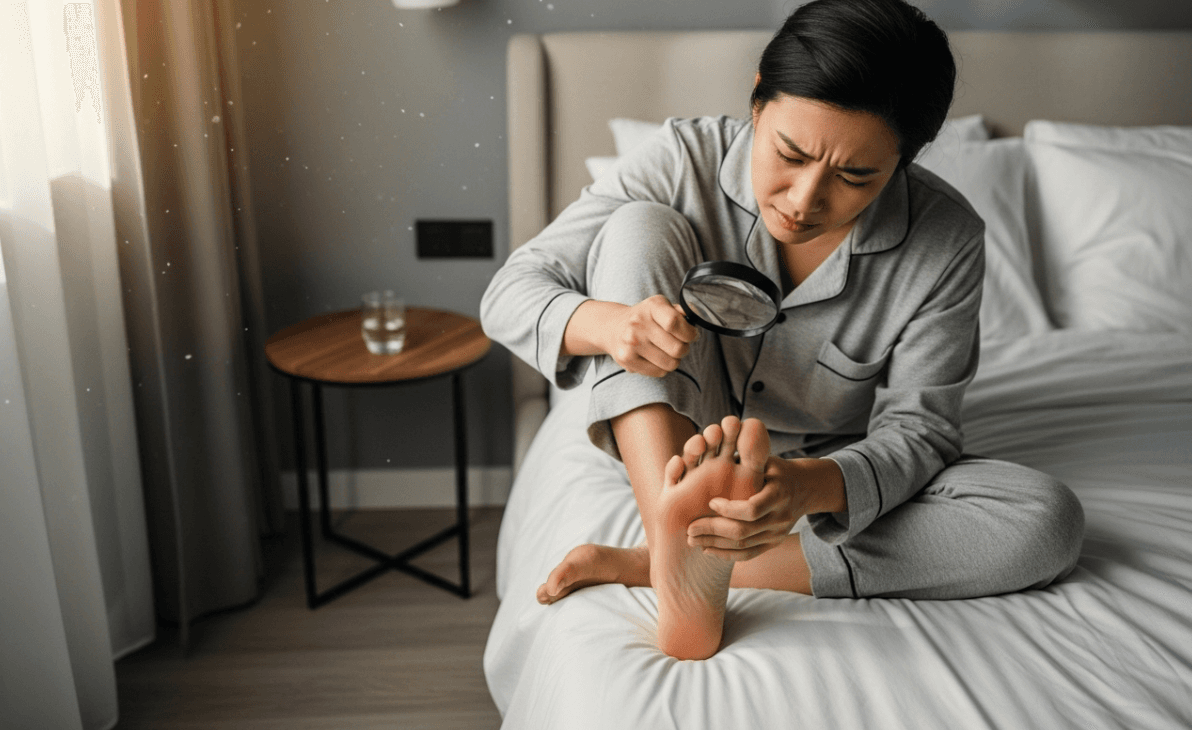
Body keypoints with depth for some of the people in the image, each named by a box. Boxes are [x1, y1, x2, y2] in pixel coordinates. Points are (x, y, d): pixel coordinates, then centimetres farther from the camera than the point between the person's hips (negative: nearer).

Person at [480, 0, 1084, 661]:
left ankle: (651, 563, -28)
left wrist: (811, 486, -38)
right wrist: (605, 324, -41)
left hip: (836, 480, 2)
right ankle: (683, 559, -39)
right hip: (675, 458, -1)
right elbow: (509, 294, -17)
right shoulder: (684, 161, -18)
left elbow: (917, 430, -15)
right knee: (640, 225, -23)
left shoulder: (947, 243, -18)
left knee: (1048, 521, -25)